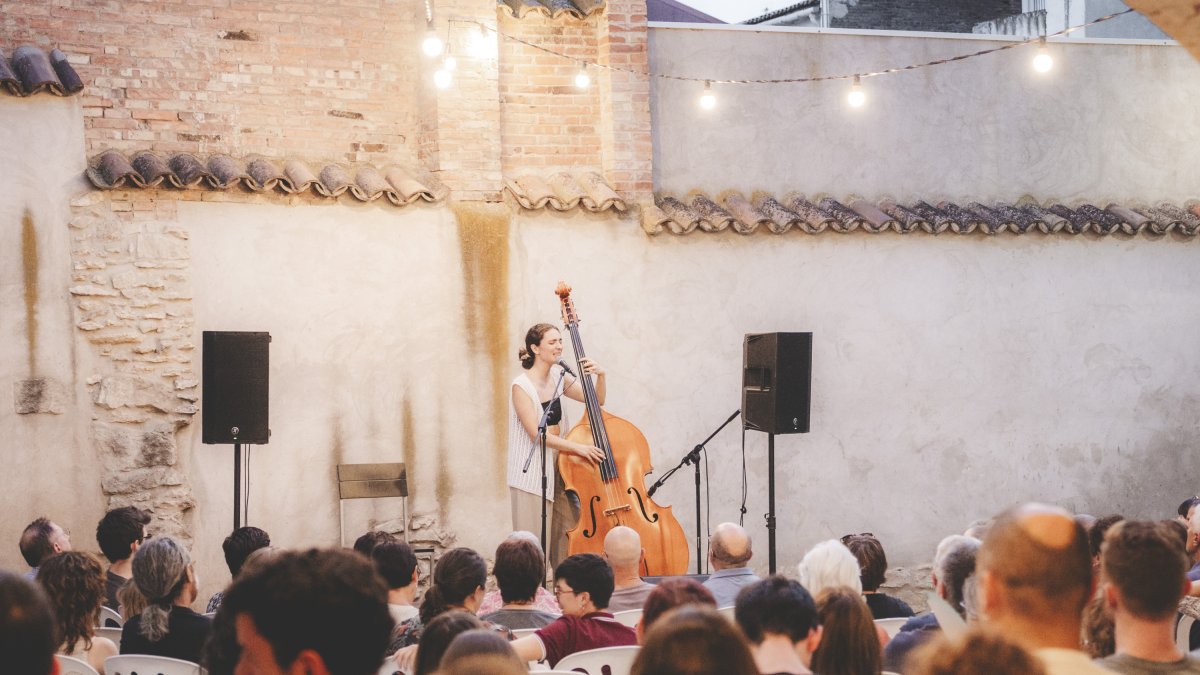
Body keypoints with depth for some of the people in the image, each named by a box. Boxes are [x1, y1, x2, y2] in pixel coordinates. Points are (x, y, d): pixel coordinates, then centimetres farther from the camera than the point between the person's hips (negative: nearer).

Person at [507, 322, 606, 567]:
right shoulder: (522, 386, -14)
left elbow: (595, 401, 12)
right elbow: (536, 433, -19)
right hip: (532, 474, -6)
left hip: (559, 470, 7)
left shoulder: (558, 377, 6)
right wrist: (577, 447, -25)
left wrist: (600, 375, -7)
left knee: (569, 541, 7)